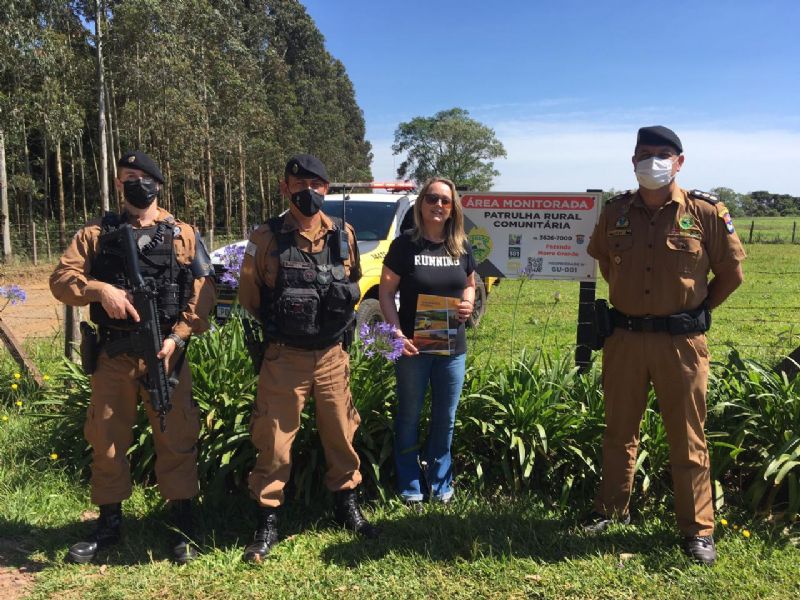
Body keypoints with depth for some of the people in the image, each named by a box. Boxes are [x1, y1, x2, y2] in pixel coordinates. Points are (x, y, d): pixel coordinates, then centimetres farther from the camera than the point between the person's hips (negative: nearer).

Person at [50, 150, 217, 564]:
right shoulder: (96, 234, 9)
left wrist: (177, 336, -13)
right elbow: (61, 280, 0)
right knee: (105, 439, 11)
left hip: (165, 352, -2)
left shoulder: (183, 235, 5)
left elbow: (203, 293, -1)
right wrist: (102, 290, -19)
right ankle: (109, 523, 28)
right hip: (112, 355, 2)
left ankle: (183, 525, 18)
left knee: (176, 439, 3)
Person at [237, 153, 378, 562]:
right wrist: (277, 326, 9)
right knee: (274, 440, 3)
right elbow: (248, 294, 4)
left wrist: (337, 323, 12)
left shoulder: (344, 237, 2)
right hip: (284, 357, -3)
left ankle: (347, 505, 33)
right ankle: (267, 522, 19)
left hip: (332, 355, 3)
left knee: (340, 434, 14)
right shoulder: (266, 238, -6)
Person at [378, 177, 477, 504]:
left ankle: (439, 483, 31)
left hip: (453, 347, 4)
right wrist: (397, 333, -19)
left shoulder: (462, 247, 4)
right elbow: (386, 292, -7)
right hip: (413, 345, -3)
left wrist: (469, 303, -6)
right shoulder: (405, 244, -7)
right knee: (409, 417, 10)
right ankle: (411, 486, 26)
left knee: (445, 419, 14)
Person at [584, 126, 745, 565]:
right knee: (619, 431, 14)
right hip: (625, 338, 3)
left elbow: (732, 270, 5)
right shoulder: (615, 212, 2)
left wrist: (696, 308, 8)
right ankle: (610, 511, 31)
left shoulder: (706, 212, -5)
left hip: (681, 342, -2)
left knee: (687, 439, 6)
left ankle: (698, 531, 20)